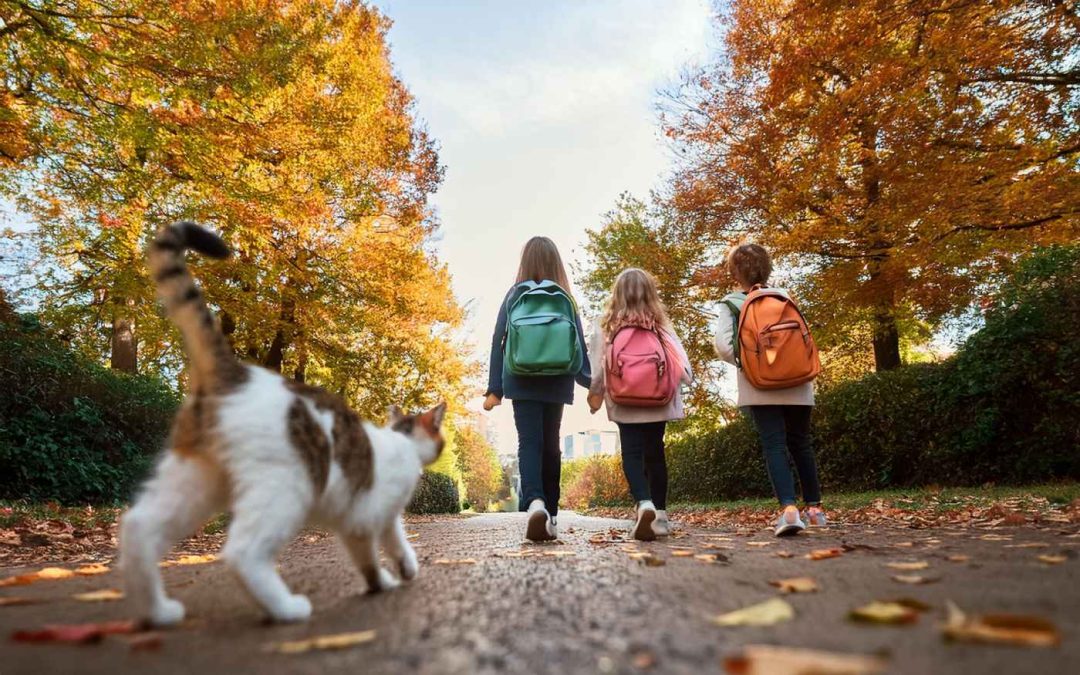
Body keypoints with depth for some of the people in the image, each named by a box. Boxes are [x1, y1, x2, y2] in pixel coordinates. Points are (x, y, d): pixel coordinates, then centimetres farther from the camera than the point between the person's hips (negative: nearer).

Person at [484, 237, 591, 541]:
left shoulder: (514, 295, 2)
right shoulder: (566, 299, 5)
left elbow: (499, 341, 0)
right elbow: (578, 344, 6)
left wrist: (494, 388, 1)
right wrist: (589, 382, 12)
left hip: (522, 382, -1)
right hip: (556, 383, 2)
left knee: (529, 443, -6)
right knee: (551, 445, 10)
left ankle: (534, 502, -30)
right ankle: (550, 515, 14)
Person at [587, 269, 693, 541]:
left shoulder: (606, 327, -2)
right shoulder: (661, 325, 1)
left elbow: (598, 366, 0)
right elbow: (680, 362, 0)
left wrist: (595, 394, 13)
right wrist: (686, 379, 19)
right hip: (658, 400, 2)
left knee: (632, 453, -1)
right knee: (654, 453, 13)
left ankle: (644, 504, -25)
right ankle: (660, 513, 18)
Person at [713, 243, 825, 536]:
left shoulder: (732, 303, 0)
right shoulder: (784, 296, 10)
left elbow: (723, 345, -11)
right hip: (796, 383, 4)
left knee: (774, 446, -5)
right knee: (801, 443, 15)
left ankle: (789, 509, -20)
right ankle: (814, 507, 23)